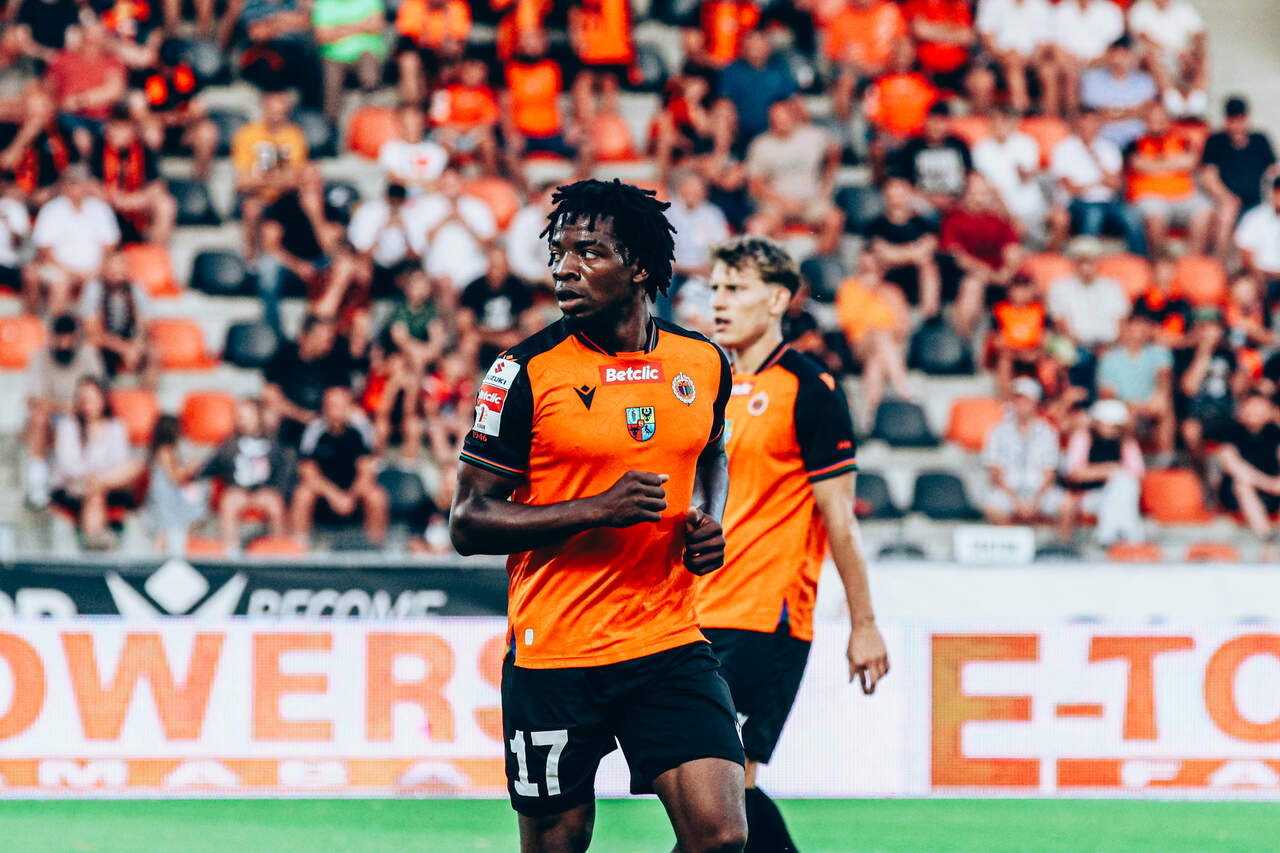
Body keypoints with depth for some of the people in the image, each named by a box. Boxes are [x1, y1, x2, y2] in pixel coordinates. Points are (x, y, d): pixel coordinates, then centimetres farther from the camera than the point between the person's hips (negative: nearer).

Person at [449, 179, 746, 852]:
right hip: (555, 654, -3)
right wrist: (597, 510, -19)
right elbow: (467, 523, -7)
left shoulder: (703, 362, 5)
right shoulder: (528, 371, -7)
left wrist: (708, 520, 4)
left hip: (671, 645, 3)